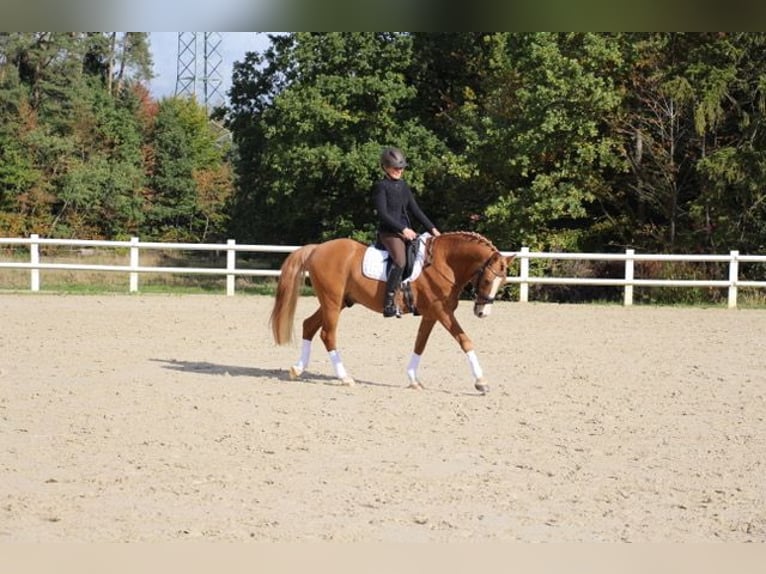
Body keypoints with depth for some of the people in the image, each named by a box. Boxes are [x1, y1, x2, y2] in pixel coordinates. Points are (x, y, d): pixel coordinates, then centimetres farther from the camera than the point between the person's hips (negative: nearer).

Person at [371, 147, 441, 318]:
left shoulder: (403, 186, 18)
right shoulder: (381, 186, -4)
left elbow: (415, 210, 19)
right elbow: (383, 214, -13)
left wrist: (432, 228, 10)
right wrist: (402, 229, -18)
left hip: (407, 231, 9)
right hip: (389, 232, -9)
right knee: (400, 260, -33)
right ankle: (389, 303, -35)